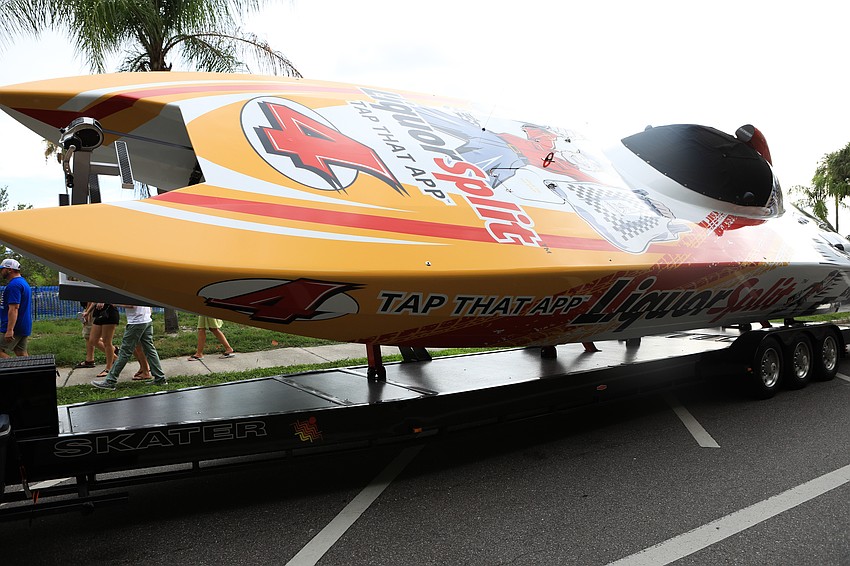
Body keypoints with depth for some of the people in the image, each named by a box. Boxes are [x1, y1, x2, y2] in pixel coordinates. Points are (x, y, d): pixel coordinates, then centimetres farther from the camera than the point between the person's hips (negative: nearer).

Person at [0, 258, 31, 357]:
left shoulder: (14, 285, -15)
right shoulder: (23, 282, 19)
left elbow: (14, 309, -23)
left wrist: (10, 330, -27)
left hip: (16, 327, -10)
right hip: (24, 327, 10)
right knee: (22, 354, 8)